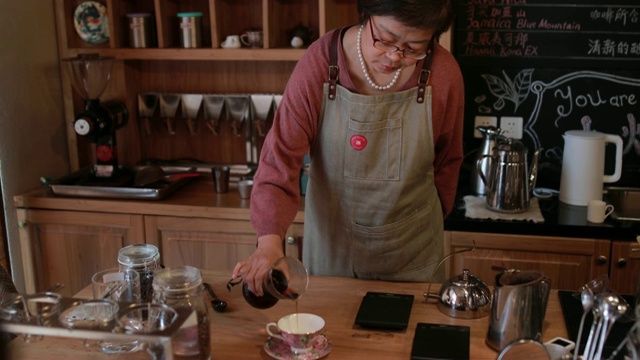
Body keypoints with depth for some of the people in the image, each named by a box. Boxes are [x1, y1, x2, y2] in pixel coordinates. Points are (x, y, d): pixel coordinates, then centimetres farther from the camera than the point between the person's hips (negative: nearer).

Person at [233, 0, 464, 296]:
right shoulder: (318, 64, -18)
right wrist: (270, 241, -35)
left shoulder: (444, 74, -15)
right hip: (331, 248, 0)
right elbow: (279, 161, -21)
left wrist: (429, 221, 11)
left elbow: (447, 162, 1)